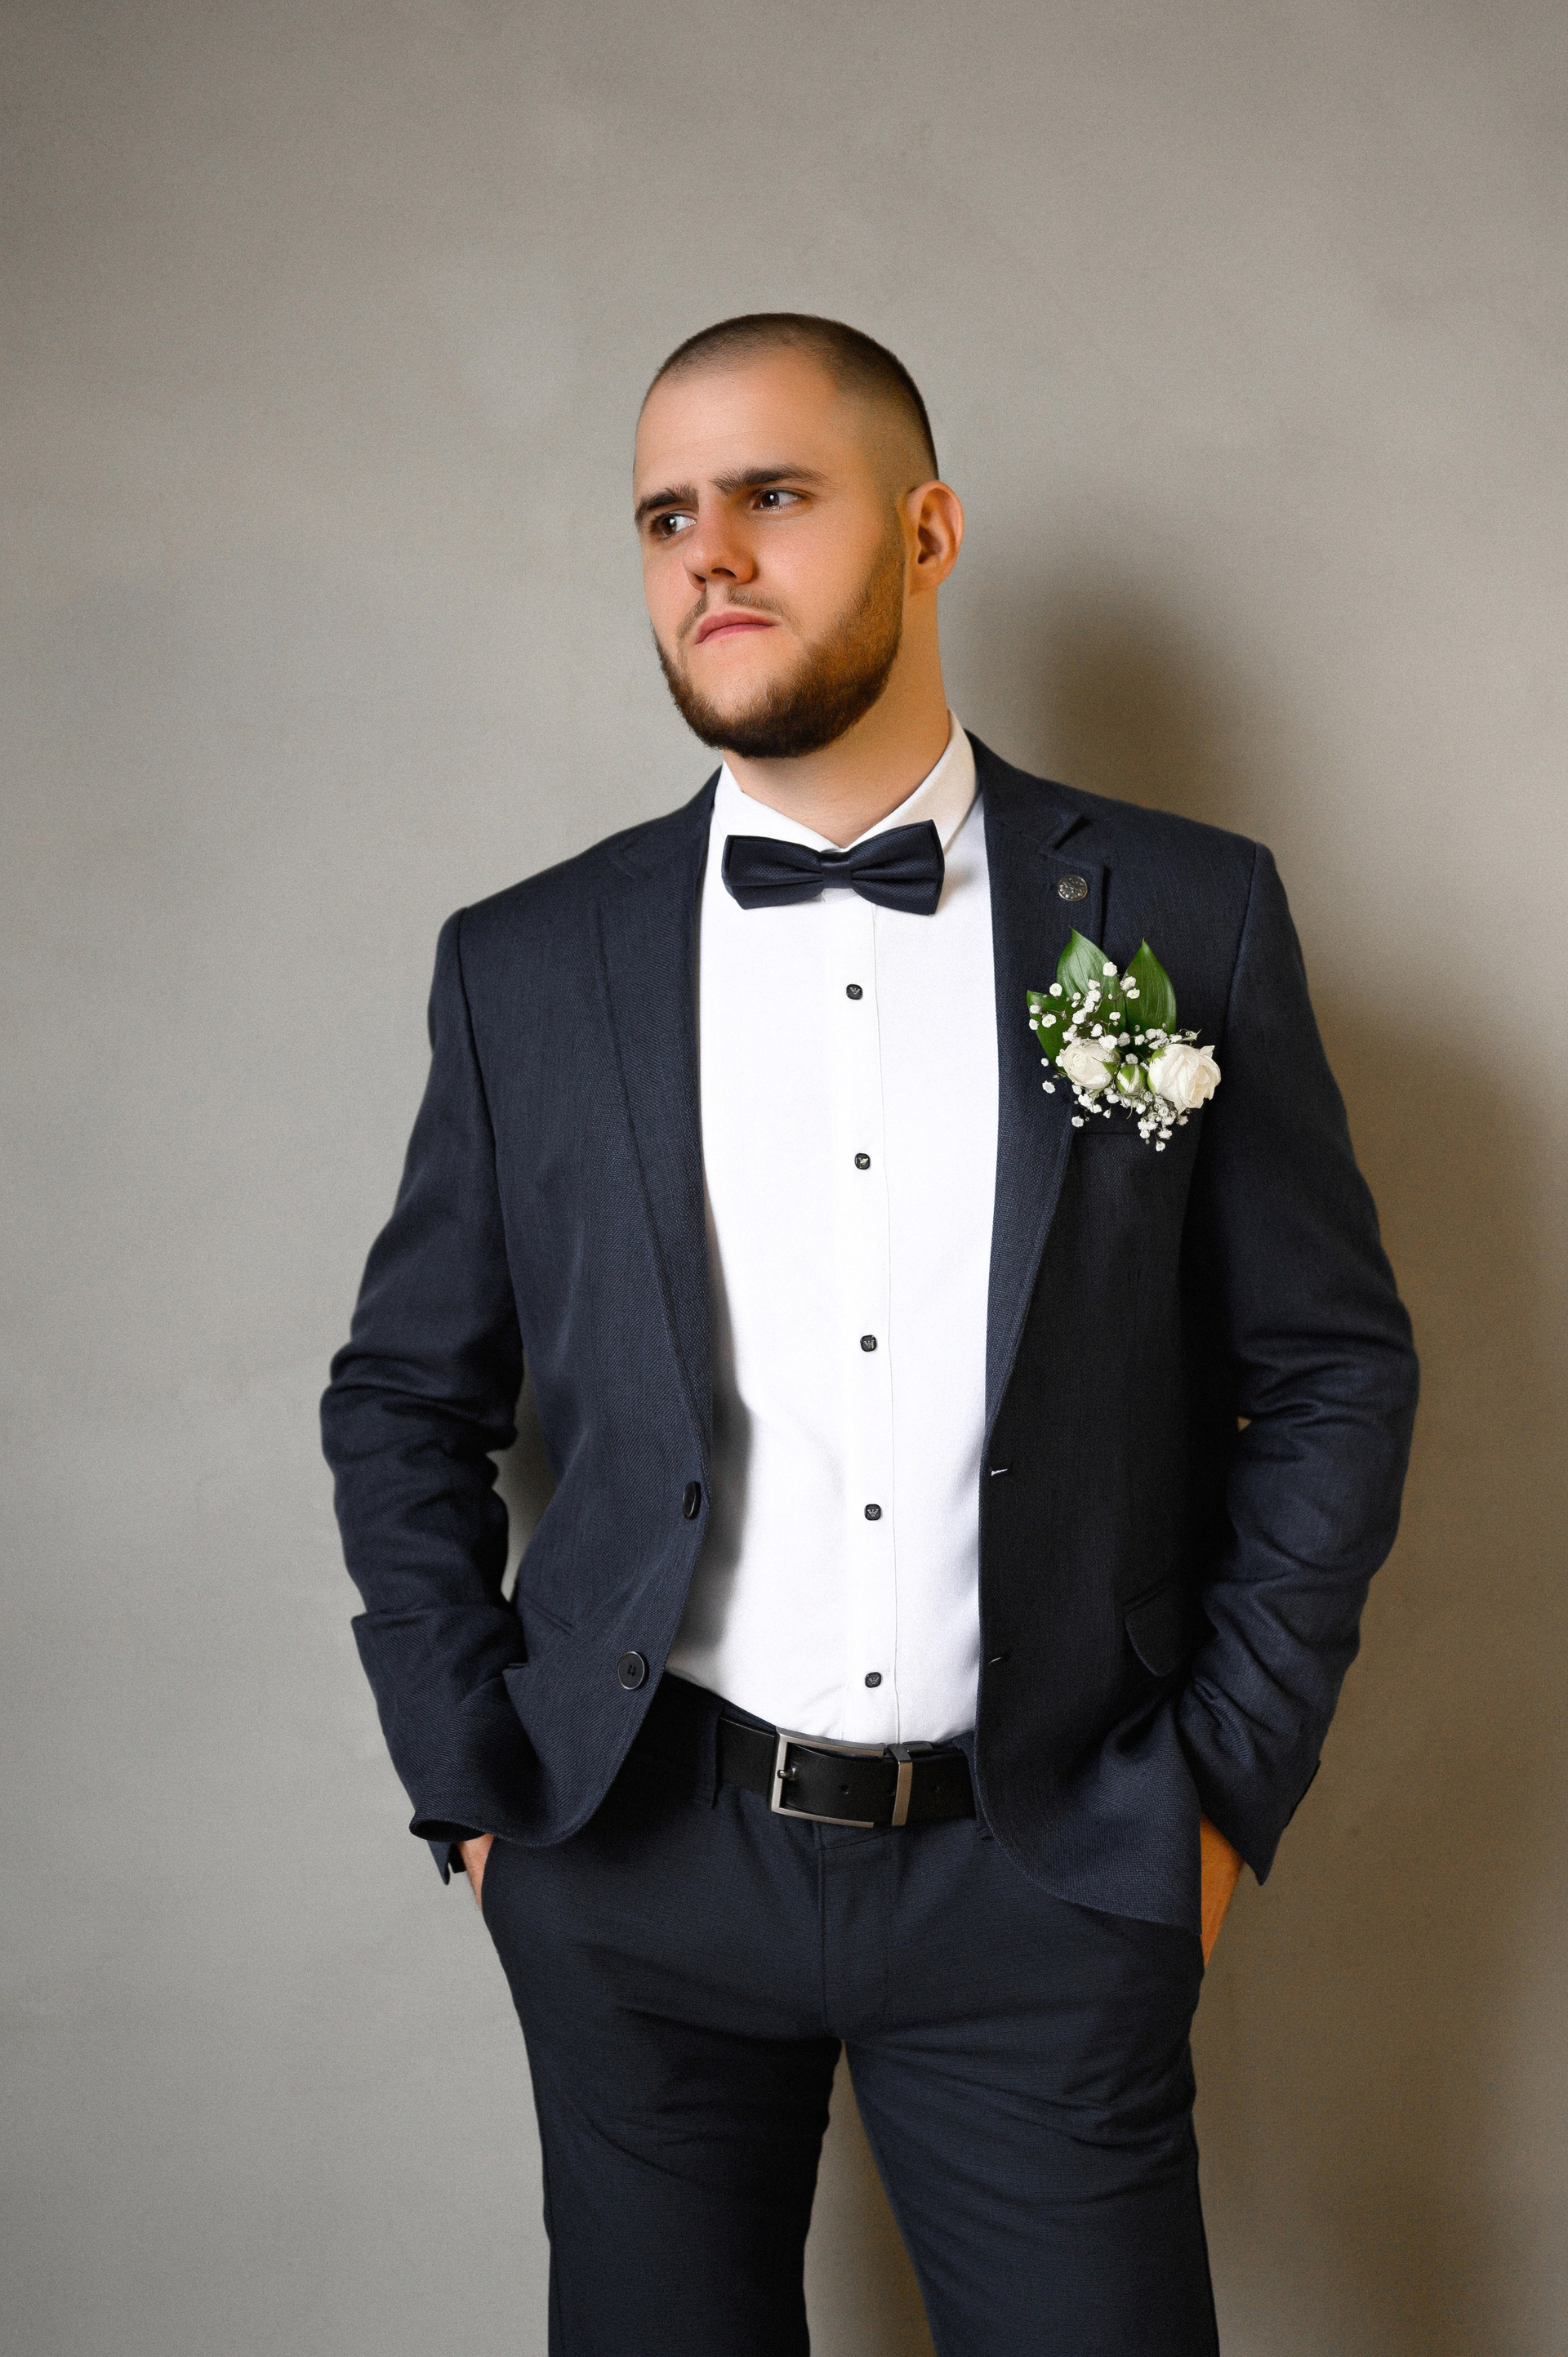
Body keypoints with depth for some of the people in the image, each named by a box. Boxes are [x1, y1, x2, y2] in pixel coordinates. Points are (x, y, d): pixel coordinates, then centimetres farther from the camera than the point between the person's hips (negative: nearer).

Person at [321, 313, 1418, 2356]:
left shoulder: (1187, 916, -1)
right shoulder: (526, 965, 2)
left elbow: (1333, 1368, 3)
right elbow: (405, 1397, 9)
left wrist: (1229, 1787, -1)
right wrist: (475, 1783, 2)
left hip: (1047, 1878, -1)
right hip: (638, 1876, 1)